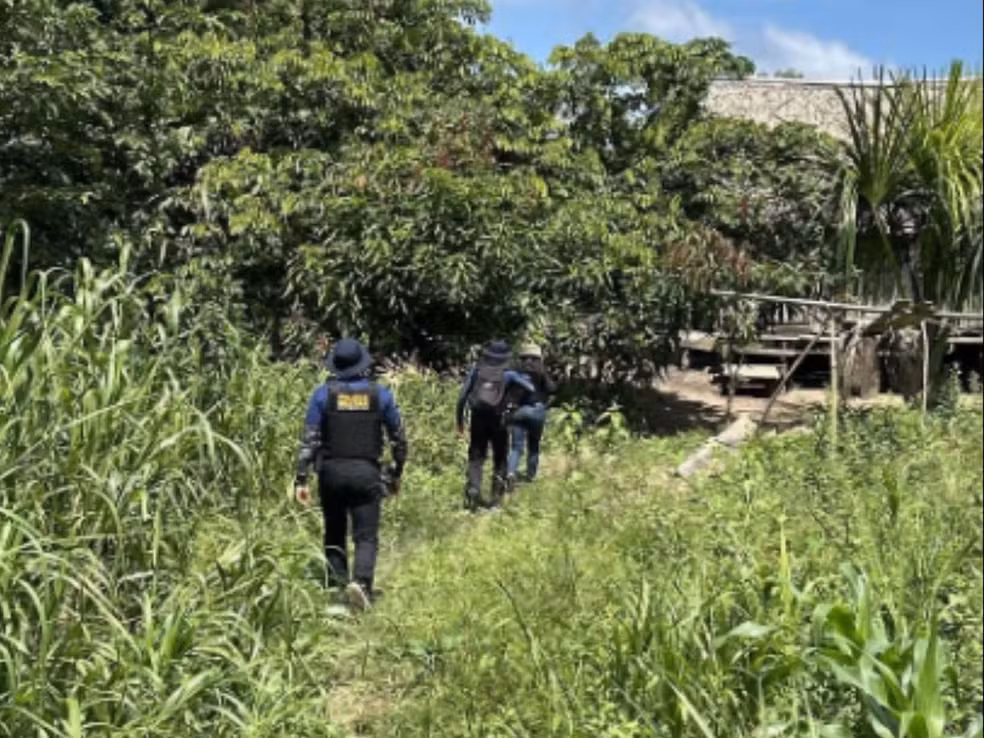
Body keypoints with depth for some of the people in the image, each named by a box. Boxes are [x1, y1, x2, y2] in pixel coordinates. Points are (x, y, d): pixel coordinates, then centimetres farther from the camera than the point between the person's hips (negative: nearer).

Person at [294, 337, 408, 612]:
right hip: (367, 472, -1)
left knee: (334, 535, 15)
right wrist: (396, 474, 18)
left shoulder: (323, 393, -2)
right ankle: (360, 582, -21)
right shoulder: (381, 394, 1)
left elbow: (309, 439, -5)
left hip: (331, 471, 1)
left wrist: (301, 479, -3)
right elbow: (398, 438, 7)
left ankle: (337, 585, 14)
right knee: (366, 536, 0)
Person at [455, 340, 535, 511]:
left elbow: (462, 397, 0)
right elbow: (531, 389, -7)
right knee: (500, 460, 14)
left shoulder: (476, 371, 2)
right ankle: (496, 499, 11)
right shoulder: (508, 375, -2)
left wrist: (459, 420, 8)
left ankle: (473, 488, -13)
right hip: (498, 421, -1)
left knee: (476, 458, 10)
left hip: (478, 421, 1)